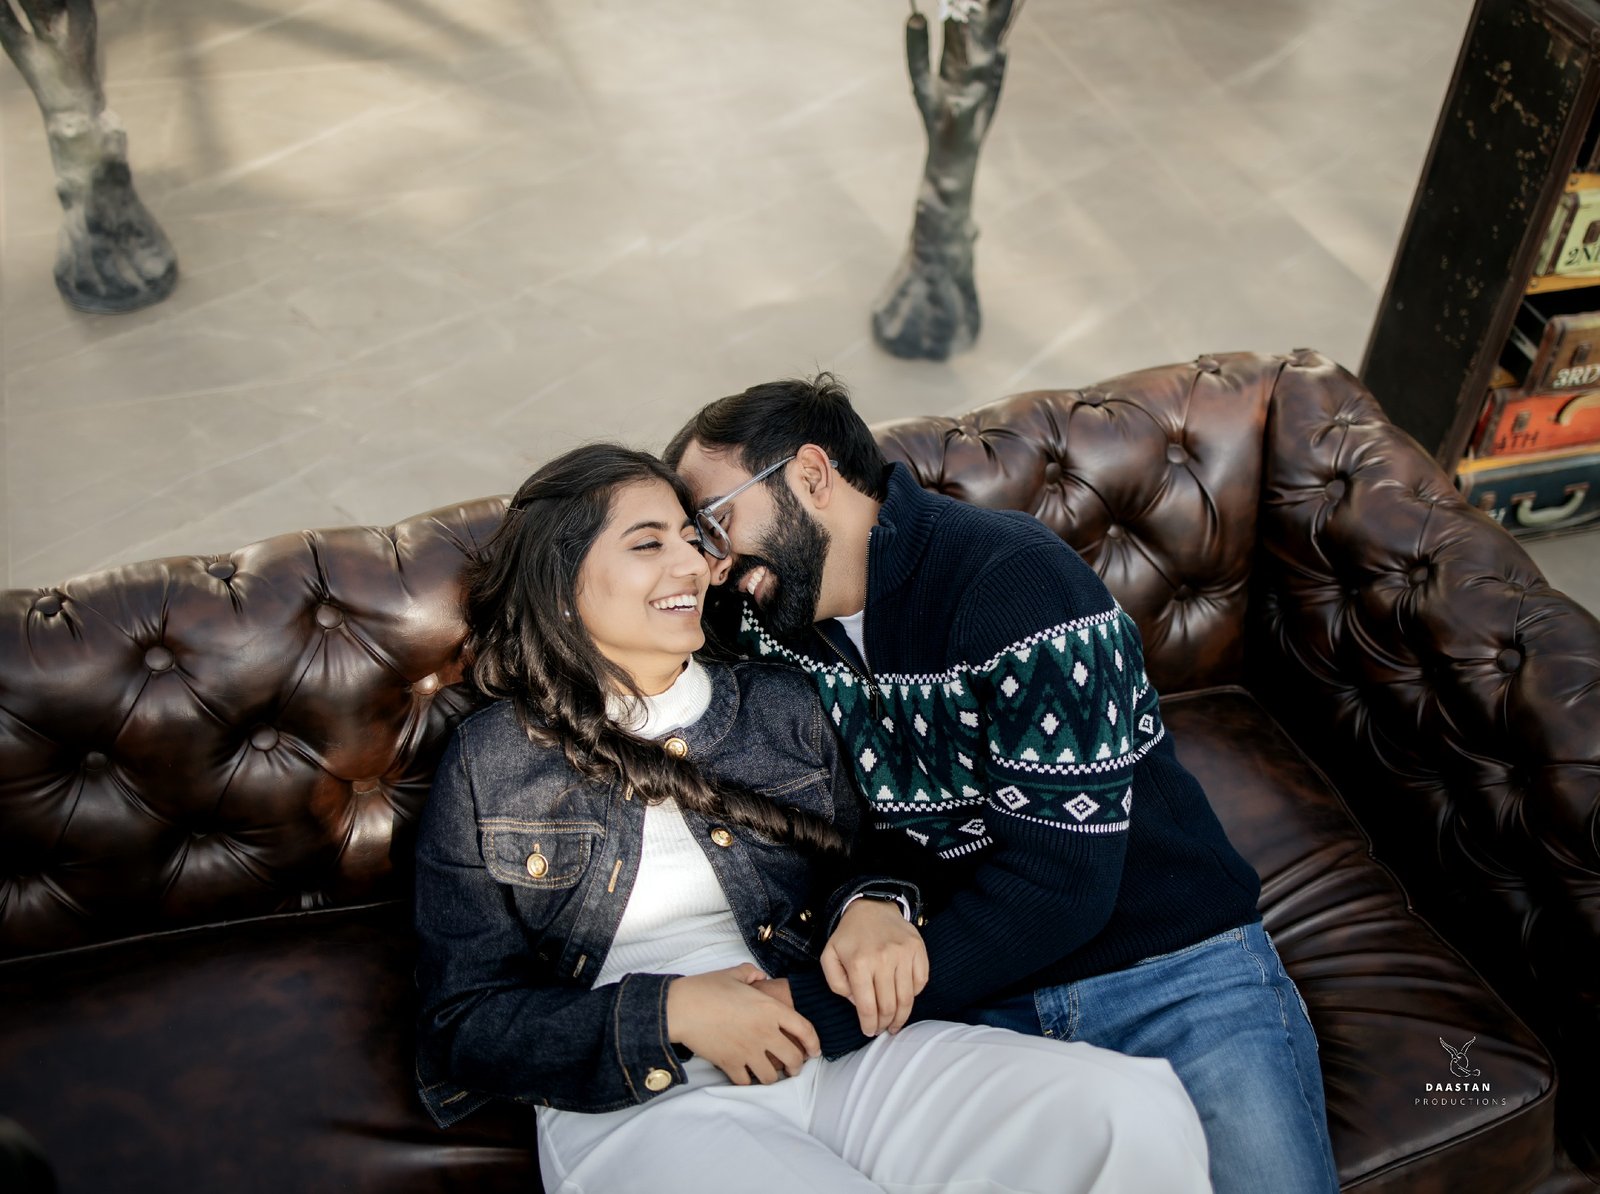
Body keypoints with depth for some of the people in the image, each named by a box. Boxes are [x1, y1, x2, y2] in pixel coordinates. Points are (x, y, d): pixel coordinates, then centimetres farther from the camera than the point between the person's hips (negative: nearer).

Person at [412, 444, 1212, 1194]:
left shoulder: (779, 704, 15)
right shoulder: (487, 764, 6)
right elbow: (461, 1023, 2)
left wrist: (874, 908, -5)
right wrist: (666, 1014, -13)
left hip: (839, 1049, 4)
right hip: (636, 1104, -3)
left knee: (1141, 1114, -23)